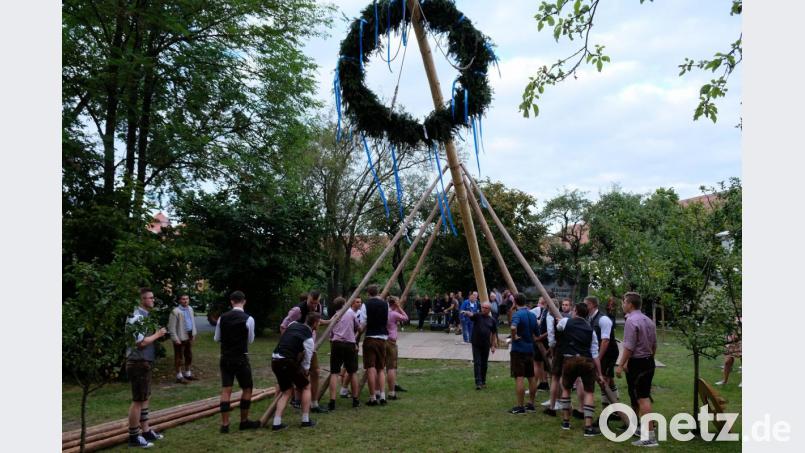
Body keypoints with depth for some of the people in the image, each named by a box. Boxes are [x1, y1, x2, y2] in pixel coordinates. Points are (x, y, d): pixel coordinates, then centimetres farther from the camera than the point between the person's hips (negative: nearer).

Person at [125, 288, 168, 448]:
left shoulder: (145, 316, 12)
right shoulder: (136, 317, -18)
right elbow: (141, 342, -25)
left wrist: (158, 334, 7)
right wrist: (157, 335, -13)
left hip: (145, 362, 10)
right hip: (138, 363, -10)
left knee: (145, 398, 16)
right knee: (138, 400, -2)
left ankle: (145, 431, 25)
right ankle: (134, 436, 7)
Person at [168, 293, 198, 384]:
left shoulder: (190, 309, 8)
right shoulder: (175, 311, -15)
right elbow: (171, 327, -15)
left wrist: (194, 334, 11)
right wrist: (175, 338, -18)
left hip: (189, 336, 7)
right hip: (181, 337, -7)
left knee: (189, 355, 17)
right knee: (179, 357, 2)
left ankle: (187, 373, 31)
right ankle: (179, 376, 11)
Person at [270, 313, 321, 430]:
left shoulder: (293, 324, 12)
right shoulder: (309, 339, -7)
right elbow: (307, 359, 0)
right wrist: (306, 373, 19)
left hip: (275, 361, 7)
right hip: (287, 362, -7)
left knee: (287, 391, 20)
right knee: (306, 387, 14)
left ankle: (276, 423, 10)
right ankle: (306, 420, 15)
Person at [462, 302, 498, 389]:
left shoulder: (492, 320, 4)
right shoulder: (477, 316, -3)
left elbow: (494, 333, 9)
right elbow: (471, 314, -26)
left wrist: (493, 345, 5)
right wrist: (467, 313, -49)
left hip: (486, 345, 2)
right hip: (476, 344, -2)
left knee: (484, 364, 11)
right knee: (477, 363, -5)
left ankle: (483, 382, 24)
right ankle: (478, 383, -5)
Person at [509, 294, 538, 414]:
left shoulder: (517, 314, -15)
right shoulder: (532, 315, 9)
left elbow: (513, 327, -35)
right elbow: (535, 333, 17)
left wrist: (514, 337, -19)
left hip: (518, 349, -8)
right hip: (530, 349, 8)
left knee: (519, 378, -5)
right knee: (531, 377, 13)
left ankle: (520, 407, -3)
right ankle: (531, 404, 21)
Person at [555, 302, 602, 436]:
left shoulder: (565, 322, 5)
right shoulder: (590, 330, 10)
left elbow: (557, 328, 30)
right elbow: (595, 354, 6)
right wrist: (599, 373, 10)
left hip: (569, 359, 0)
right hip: (587, 361, 0)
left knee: (566, 389, 20)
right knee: (589, 392, 8)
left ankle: (565, 421, 25)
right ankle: (588, 427, 0)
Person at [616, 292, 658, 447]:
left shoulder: (631, 321, -17)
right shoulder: (648, 320, 10)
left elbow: (629, 347, -20)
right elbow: (654, 345, 15)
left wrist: (621, 365, -14)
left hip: (637, 363, -9)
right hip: (649, 361, 9)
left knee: (642, 398, -7)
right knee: (643, 396, 19)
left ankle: (649, 436, -7)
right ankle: (642, 427, 34)